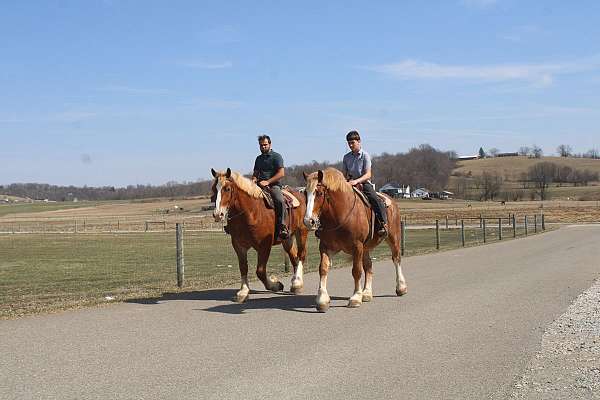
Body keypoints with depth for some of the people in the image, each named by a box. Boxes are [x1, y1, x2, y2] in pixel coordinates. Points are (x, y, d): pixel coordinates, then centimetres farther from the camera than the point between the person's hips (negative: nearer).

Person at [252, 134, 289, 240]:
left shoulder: (276, 156, 3)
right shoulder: (258, 159, 23)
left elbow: (281, 173, -8)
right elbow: (255, 173, 31)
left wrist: (267, 182, -15)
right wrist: (254, 179, 5)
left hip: (273, 185, -6)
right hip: (259, 186, 6)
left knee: (279, 201, -34)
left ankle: (282, 227, -29)